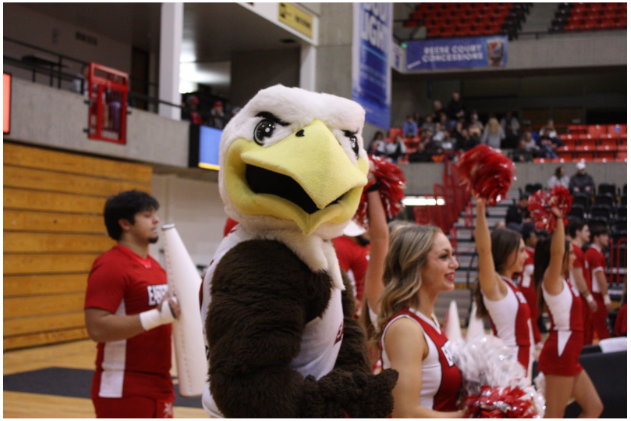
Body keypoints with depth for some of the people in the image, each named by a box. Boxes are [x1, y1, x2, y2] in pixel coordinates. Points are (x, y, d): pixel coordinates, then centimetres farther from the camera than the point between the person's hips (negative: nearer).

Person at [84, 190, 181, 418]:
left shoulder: (154, 265, 13)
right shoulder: (110, 266, -15)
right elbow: (97, 328, -23)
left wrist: (179, 313, 6)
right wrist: (157, 316, -27)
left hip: (159, 384, 9)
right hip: (124, 391, -9)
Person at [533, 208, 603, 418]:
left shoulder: (562, 282, 12)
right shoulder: (551, 280, -13)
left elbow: (560, 251, 24)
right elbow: (556, 252, -30)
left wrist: (560, 221, 17)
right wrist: (558, 219, -27)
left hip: (568, 355, 10)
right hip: (559, 355, -10)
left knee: (594, 407, 14)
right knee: (554, 415, -4)